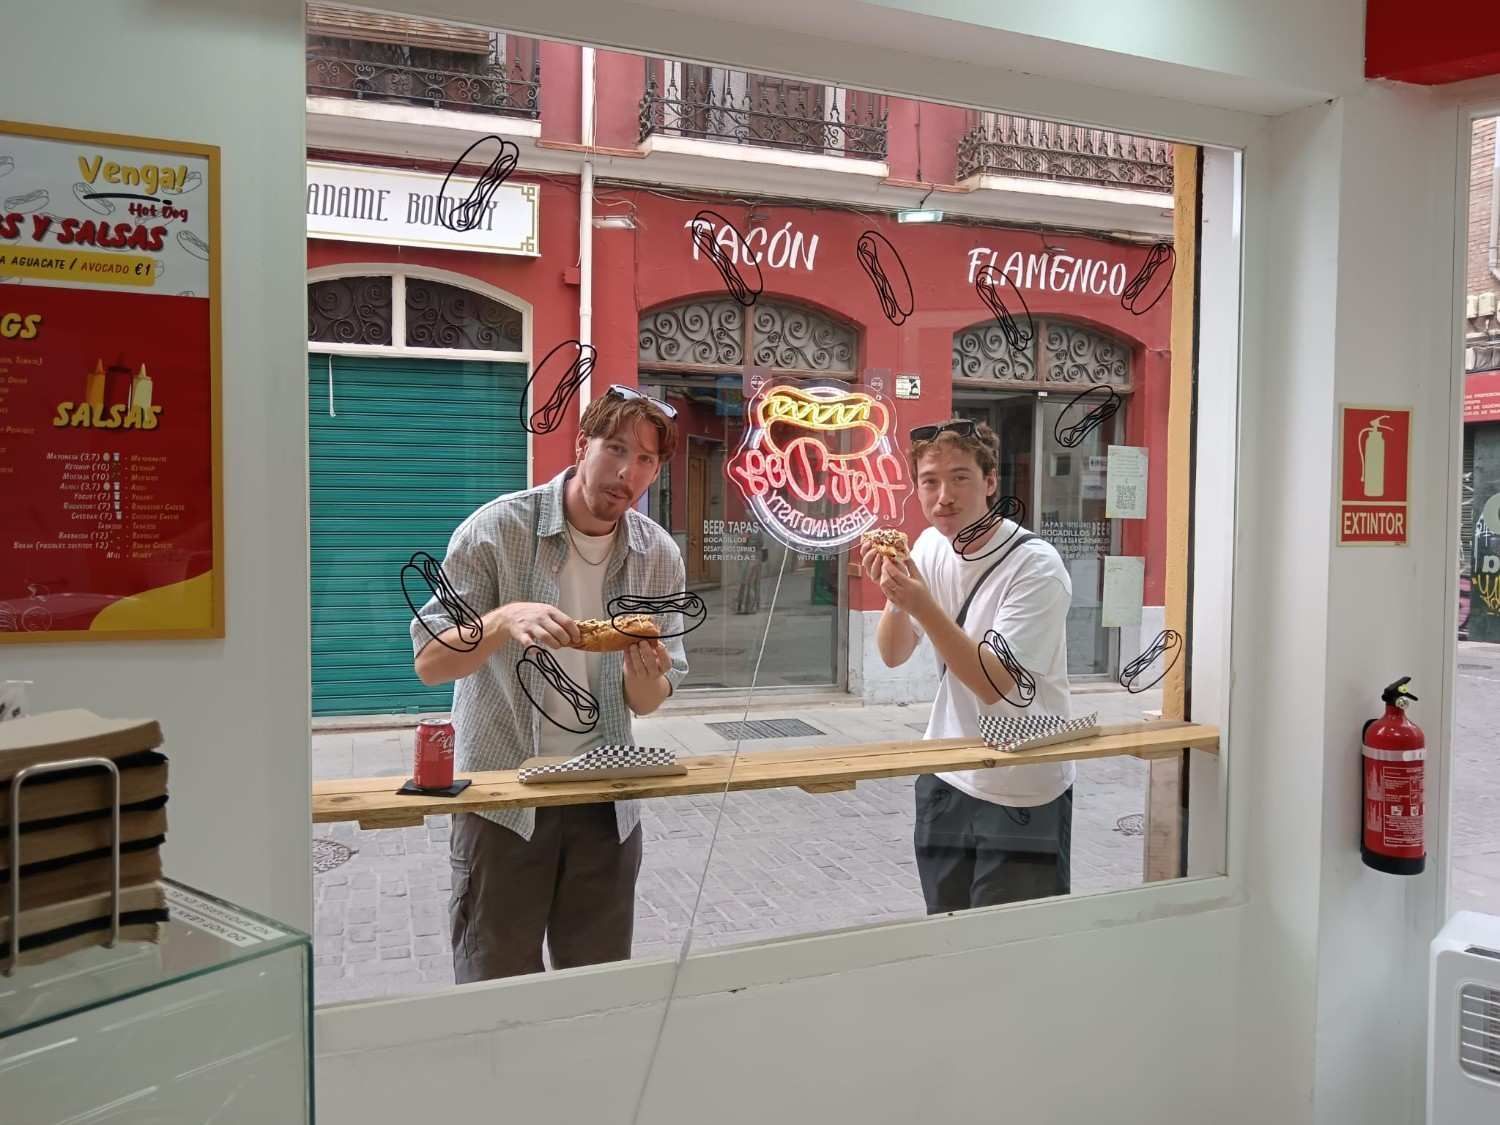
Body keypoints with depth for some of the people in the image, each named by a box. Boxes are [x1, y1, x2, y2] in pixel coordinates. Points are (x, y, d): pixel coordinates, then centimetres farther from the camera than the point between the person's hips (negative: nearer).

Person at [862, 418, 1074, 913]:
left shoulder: (1036, 568, -21)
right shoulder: (931, 546, 0)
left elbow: (993, 684, -25)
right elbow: (892, 655, 2)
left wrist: (922, 605, -33)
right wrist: (896, 596, -18)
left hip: (1022, 793, -6)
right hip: (946, 779, 6)